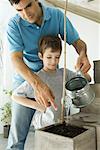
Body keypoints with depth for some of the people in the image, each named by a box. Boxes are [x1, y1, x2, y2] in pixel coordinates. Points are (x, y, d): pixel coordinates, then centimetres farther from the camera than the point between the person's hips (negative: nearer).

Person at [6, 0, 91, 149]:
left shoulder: (57, 15, -9)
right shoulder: (14, 25, -15)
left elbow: (77, 41, -3)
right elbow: (16, 59, -27)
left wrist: (83, 54, -29)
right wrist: (37, 84, -45)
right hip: (26, 79, -2)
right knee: (18, 131, -3)